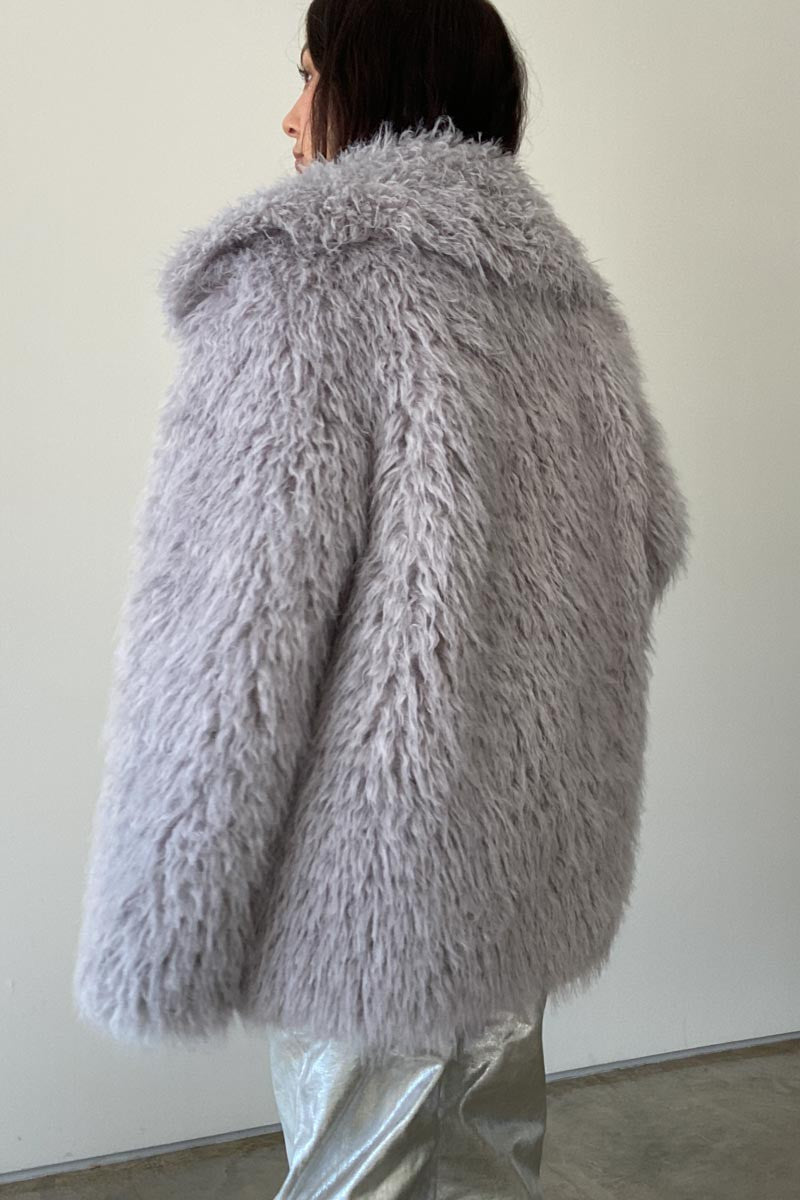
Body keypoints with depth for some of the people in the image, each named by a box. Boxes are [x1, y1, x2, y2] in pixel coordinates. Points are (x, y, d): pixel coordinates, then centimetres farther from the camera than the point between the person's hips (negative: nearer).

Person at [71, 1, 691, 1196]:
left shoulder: (302, 268, -15)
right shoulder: (567, 290, 8)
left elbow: (230, 635, -21)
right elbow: (651, 538, 14)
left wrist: (156, 933, -14)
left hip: (377, 864, -7)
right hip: (537, 844, 8)